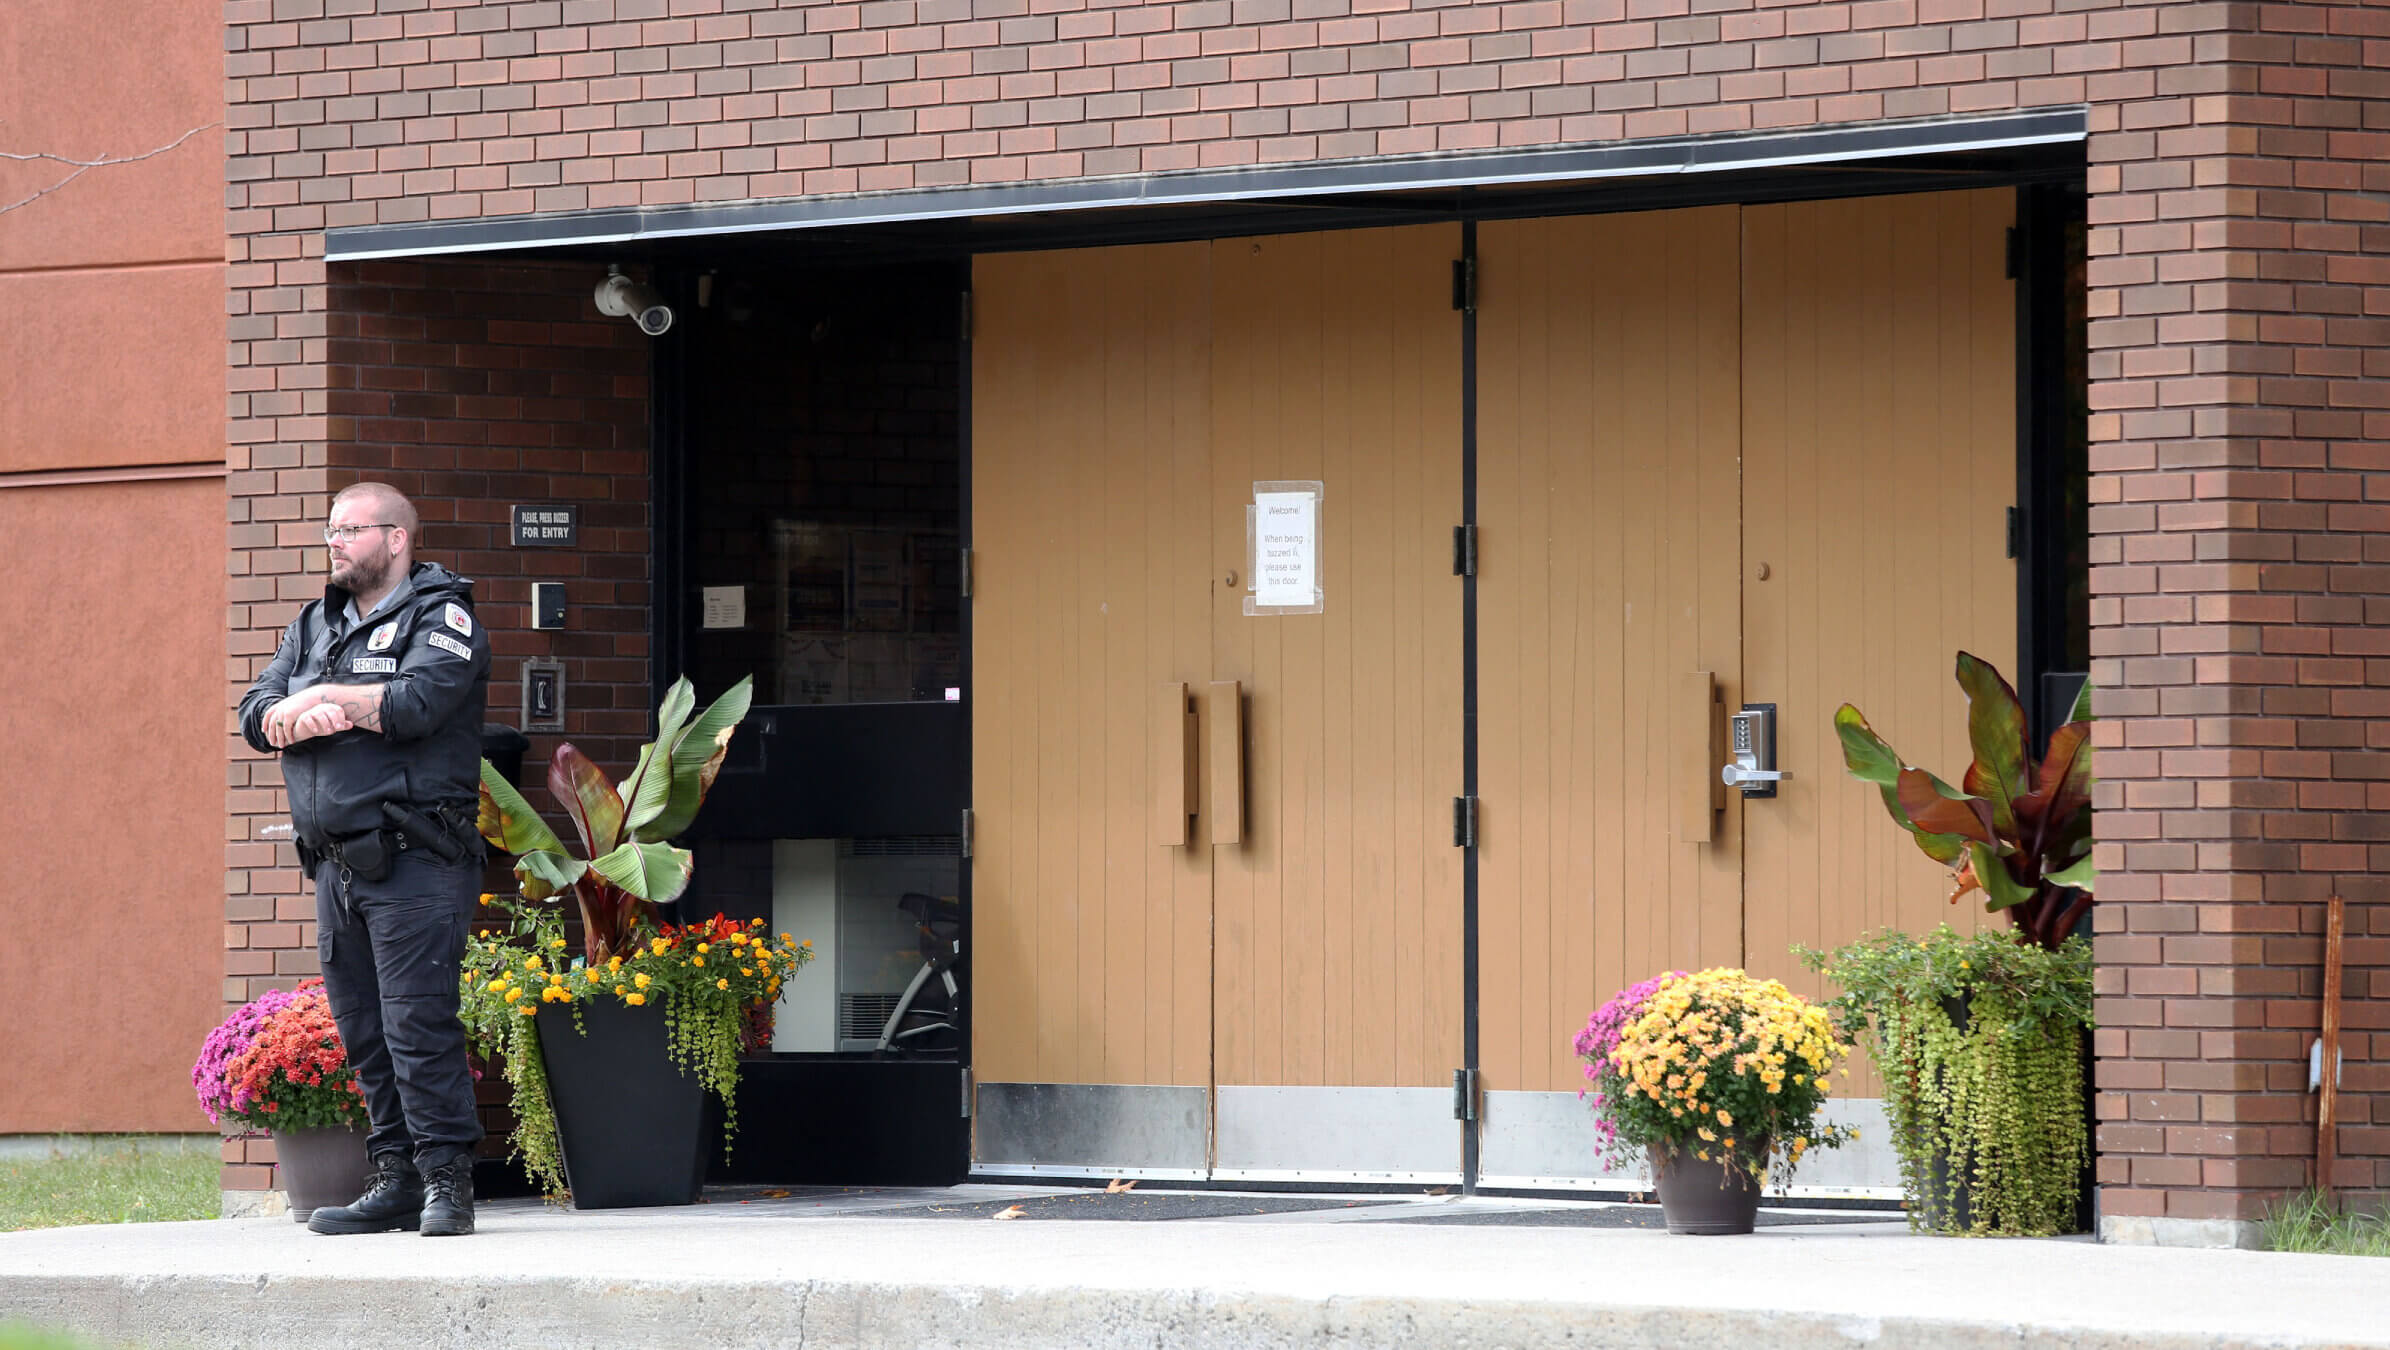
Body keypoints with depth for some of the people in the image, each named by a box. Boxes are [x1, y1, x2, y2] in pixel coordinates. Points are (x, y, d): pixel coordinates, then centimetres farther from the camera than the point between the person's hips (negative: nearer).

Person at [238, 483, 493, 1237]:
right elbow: (258, 716, 9)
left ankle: (447, 1180, -9)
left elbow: (417, 702, -19)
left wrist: (318, 698, -6)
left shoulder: (441, 618, -1)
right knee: (363, 1032, 6)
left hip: (413, 862, -7)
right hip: (337, 863, 7)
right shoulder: (314, 627, 19)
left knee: (419, 1023, -12)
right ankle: (396, 1180, 10)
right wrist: (307, 715, -14)